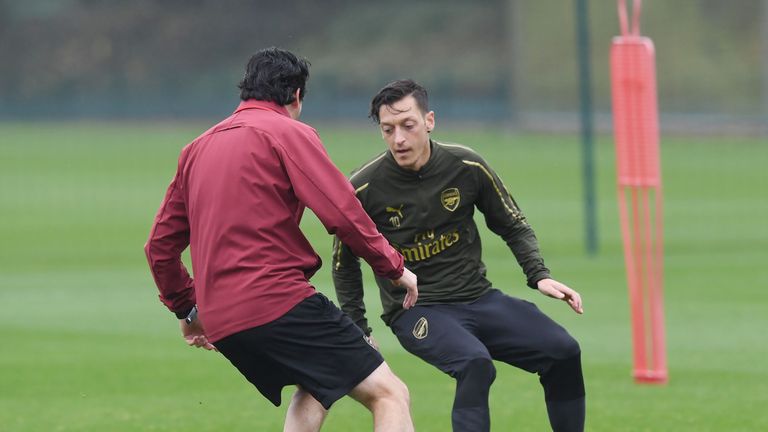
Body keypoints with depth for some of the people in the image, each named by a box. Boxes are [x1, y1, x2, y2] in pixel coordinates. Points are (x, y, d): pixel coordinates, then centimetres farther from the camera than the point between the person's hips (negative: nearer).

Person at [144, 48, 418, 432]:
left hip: (220, 323, 8)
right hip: (278, 303, -8)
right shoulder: (289, 133, -1)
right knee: (389, 395, -8)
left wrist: (186, 309, 35)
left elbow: (160, 245, 23)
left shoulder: (197, 149, 20)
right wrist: (393, 267, 3)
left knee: (314, 391, 31)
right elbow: (342, 214, -10)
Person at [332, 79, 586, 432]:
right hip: (414, 311, -4)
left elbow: (513, 226, 11)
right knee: (475, 363, -34)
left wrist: (539, 276, -3)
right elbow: (345, 263, 6)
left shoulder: (467, 167, -4)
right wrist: (358, 332, 5)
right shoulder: (363, 189, -10)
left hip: (478, 297, 4)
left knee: (563, 352, -11)